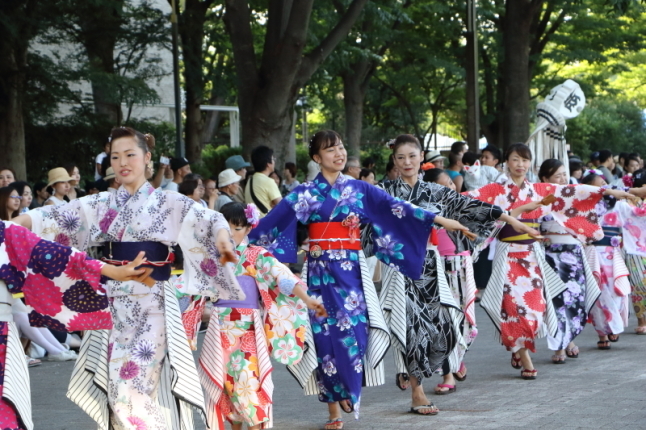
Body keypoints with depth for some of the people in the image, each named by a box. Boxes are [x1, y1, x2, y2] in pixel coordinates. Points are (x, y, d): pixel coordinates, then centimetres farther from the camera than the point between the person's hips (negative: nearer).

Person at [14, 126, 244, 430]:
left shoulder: (168, 203, 1)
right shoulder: (102, 205, 9)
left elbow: (208, 220, -9)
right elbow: (55, 217, 1)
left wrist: (221, 236, -32)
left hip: (151, 302, -3)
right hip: (112, 302, 3)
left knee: (145, 386, -6)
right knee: (118, 386, 3)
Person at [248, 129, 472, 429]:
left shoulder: (358, 189, 8)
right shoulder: (305, 193, 2)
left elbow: (394, 207, 4)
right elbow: (275, 219, -5)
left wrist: (439, 220, -3)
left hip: (351, 270, 2)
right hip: (321, 271, -2)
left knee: (353, 329, -12)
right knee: (327, 334, -3)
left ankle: (347, 393, 5)